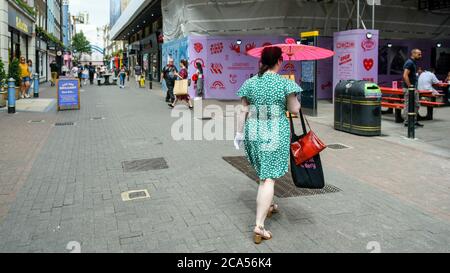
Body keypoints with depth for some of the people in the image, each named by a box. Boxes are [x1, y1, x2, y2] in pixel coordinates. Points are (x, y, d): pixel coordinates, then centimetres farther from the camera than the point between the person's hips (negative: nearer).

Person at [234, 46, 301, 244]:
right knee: (269, 178, -4)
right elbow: (294, 110, -4)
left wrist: (239, 133, 9)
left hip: (254, 133, 4)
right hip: (276, 135, -4)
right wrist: (295, 99, 15)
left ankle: (268, 206, 43)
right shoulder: (285, 84, -8)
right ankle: (259, 225, -9)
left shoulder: (249, 84, 2)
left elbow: (243, 111, 2)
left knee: (264, 173, 23)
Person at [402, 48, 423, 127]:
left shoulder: (413, 63, 16)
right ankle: (407, 122, 4)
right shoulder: (409, 63, -15)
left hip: (414, 88, 10)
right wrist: (410, 86, -22)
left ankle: (414, 121, 20)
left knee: (416, 105, 13)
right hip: (409, 88, -10)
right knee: (408, 105, -3)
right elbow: (405, 76, -25)